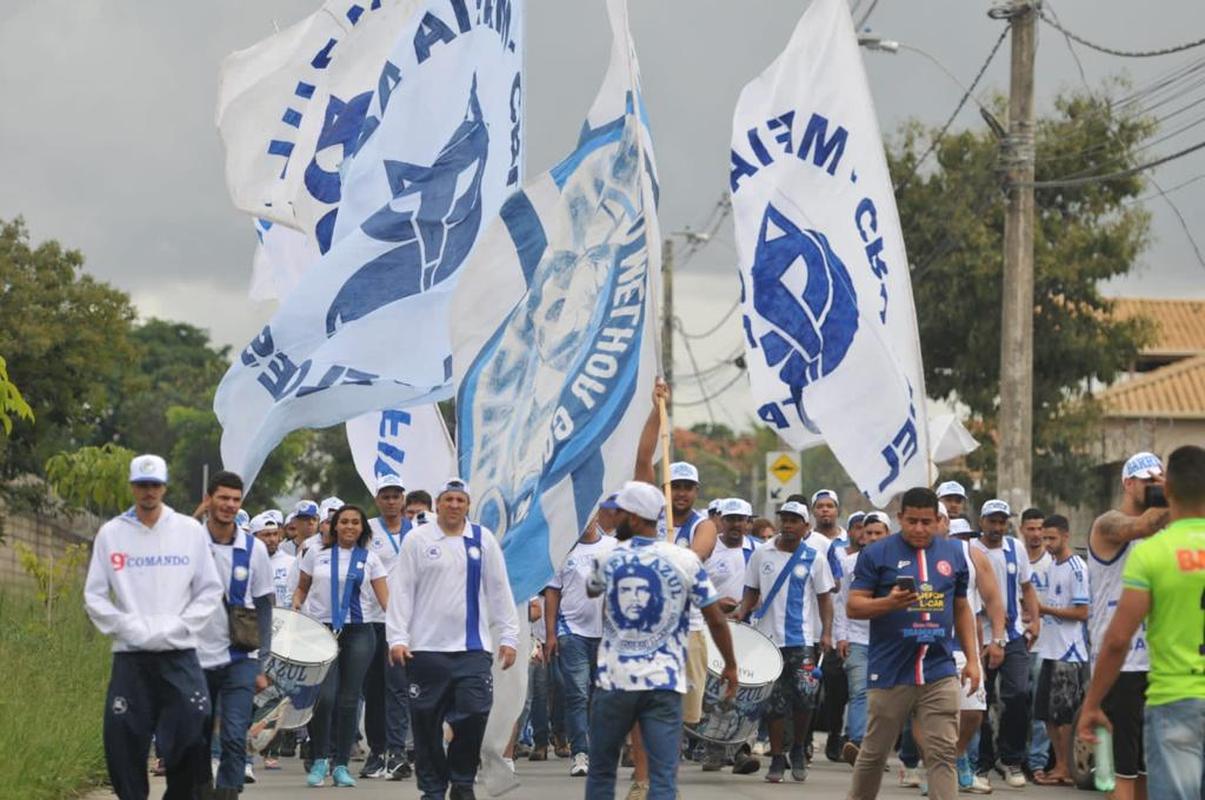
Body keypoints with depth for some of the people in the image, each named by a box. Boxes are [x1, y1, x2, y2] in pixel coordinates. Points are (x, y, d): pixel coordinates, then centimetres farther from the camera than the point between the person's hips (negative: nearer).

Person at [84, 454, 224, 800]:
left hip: (180, 654, 0)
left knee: (189, 736, -7)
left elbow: (211, 591, 5)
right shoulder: (111, 534, 4)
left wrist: (175, 627, -7)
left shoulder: (191, 531, 4)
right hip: (129, 655, 0)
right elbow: (94, 596, 5)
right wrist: (130, 628, -8)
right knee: (124, 741, -2)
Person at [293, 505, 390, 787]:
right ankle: (319, 761, 3)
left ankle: (341, 765, 10)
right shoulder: (316, 554, 7)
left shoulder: (369, 559, 7)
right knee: (325, 695, -12)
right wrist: (296, 605, -4)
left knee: (349, 700, 2)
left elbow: (384, 597, 0)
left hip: (359, 633, 1)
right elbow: (302, 587, 17)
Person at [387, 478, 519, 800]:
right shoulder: (417, 540, 3)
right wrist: (397, 638, -6)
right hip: (426, 647, -1)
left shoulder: (483, 540, 9)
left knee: (474, 713, -8)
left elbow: (499, 590, 11)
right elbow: (401, 590, 1)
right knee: (427, 720, 3)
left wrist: (508, 637, 7)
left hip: (473, 647, 1)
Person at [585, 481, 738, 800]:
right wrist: (730, 666, 10)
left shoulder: (608, 560, 1)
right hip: (664, 683, -1)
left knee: (601, 773, 14)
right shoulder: (684, 560, -4)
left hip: (614, 681, 1)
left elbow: (591, 590, 25)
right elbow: (716, 620, -2)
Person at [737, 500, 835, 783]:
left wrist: (827, 632, -6)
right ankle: (777, 758, 13)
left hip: (802, 639, -2)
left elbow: (824, 597, 5)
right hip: (768, 639, 2)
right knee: (775, 702, 3)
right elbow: (752, 591, 13)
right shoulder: (761, 554, 7)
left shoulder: (814, 557, 3)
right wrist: (740, 616, -4)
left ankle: (798, 749, 8)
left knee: (805, 694, -15)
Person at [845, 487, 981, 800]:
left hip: (940, 672, 2)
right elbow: (853, 607, -4)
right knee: (874, 752, 9)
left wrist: (972, 659, 12)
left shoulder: (953, 553, 10)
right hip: (890, 673, -2)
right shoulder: (877, 554, -2)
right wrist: (889, 602, -22)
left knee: (943, 753, -4)